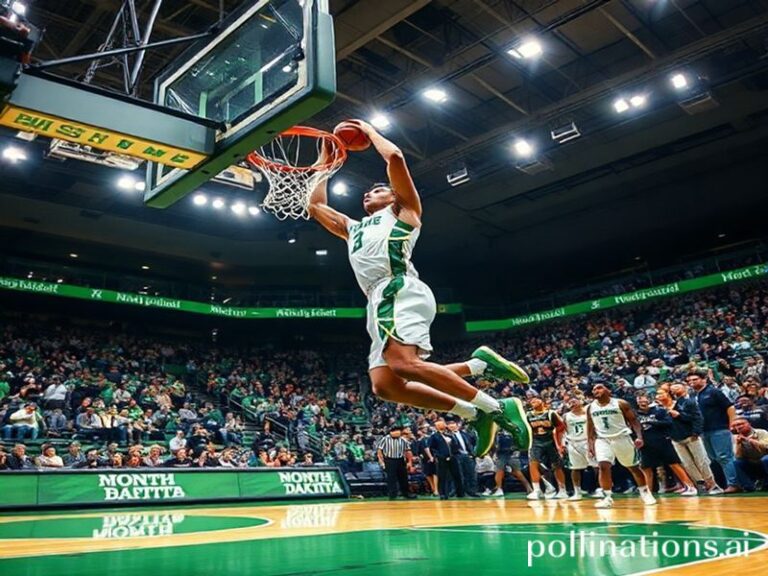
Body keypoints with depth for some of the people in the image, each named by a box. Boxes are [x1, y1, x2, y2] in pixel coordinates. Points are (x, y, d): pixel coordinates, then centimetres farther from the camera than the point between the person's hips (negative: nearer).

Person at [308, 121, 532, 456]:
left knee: (403, 364, -30)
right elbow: (315, 205, 42)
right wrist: (324, 158, 44)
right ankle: (473, 413, -5)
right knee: (383, 384, -9)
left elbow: (395, 157, 8)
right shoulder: (353, 228, 39)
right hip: (380, 301, 8)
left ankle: (498, 408, -24)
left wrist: (370, 132, 25)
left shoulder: (403, 211, 20)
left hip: (401, 291, -7)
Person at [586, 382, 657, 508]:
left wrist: (639, 437, -16)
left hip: (622, 438, -2)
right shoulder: (591, 408, 4)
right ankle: (608, 497, -9)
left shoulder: (621, 404, -7)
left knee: (634, 467, 11)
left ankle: (645, 493, 32)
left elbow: (633, 420, -5)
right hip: (602, 439, 2)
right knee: (603, 466, -17)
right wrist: (590, 443, 6)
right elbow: (590, 427, 12)